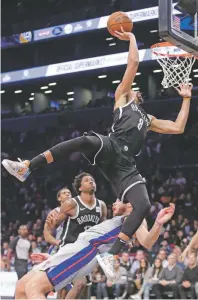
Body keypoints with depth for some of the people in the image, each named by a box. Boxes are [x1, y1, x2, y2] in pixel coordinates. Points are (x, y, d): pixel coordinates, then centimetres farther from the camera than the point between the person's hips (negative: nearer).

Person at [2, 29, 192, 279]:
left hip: (125, 165, 5)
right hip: (110, 147, -4)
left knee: (144, 206, -19)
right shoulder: (122, 97, 24)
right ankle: (25, 168, -37)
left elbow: (178, 128, 33)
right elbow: (133, 63, 19)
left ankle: (110, 256, -21)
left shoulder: (148, 120, 39)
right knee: (86, 141, -40)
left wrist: (186, 98, 39)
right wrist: (131, 38, 28)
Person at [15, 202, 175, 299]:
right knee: (22, 287, 6)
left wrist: (158, 224, -30)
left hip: (86, 249, -10)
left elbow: (145, 243, -11)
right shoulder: (115, 222, 38)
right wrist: (52, 258, 38)